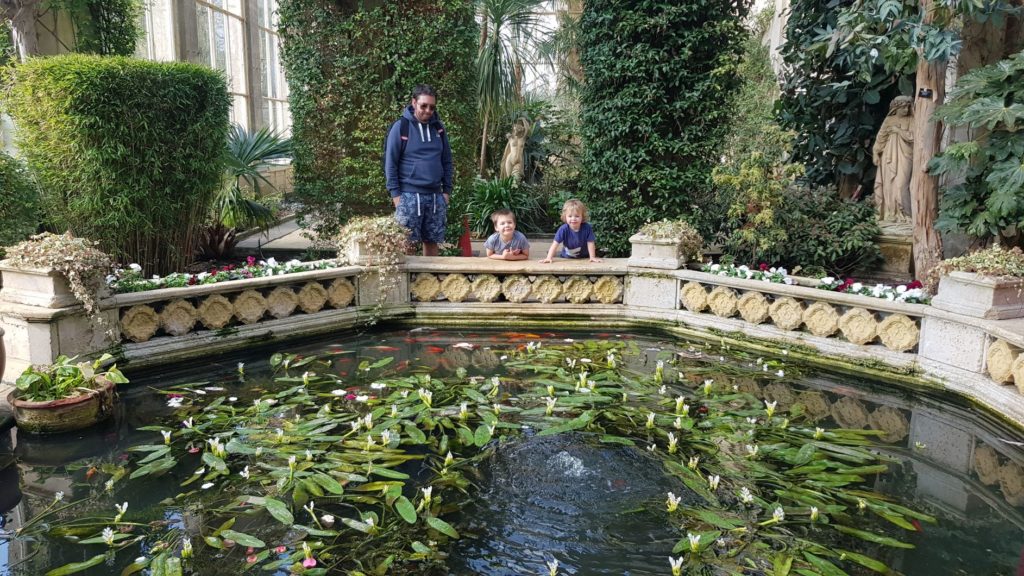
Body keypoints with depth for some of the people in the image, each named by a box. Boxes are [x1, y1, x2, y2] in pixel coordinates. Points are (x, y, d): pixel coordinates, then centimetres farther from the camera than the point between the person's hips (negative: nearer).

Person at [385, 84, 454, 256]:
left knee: (432, 241, 8)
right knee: (408, 243, -2)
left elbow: (447, 161, 14)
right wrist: (395, 194, -9)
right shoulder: (400, 127, -4)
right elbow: (390, 163, -4)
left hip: (436, 196, 4)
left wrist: (447, 190, 7)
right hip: (409, 195, -4)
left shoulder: (438, 127, 10)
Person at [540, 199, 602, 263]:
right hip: (566, 259, 1)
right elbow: (555, 244, -20)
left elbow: (590, 243, -11)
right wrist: (548, 258, -28)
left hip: (583, 258, -1)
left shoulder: (587, 228, -19)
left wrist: (592, 257, -16)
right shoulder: (563, 229, -19)